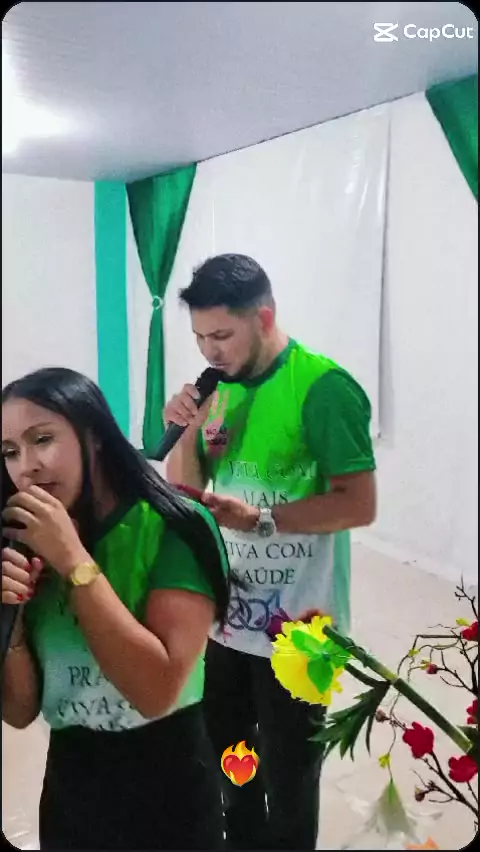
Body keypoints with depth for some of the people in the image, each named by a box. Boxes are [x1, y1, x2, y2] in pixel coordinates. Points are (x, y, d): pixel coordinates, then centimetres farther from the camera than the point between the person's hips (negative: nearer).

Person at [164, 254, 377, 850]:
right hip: (225, 616, 7)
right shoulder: (219, 387, 3)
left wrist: (259, 517, -28)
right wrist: (188, 431, -11)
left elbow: (360, 505, -21)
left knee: (287, 779, 13)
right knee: (227, 764, 25)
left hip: (296, 627, -6)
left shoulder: (324, 387, -18)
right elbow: (181, 494, 7)